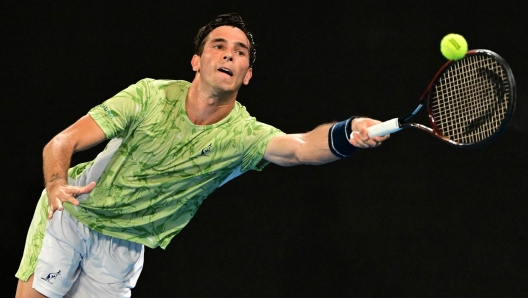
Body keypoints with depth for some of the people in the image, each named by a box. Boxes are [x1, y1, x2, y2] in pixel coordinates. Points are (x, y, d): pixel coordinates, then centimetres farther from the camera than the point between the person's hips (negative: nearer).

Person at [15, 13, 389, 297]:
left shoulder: (243, 134, -19)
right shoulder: (151, 94, -19)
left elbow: (302, 146, -41)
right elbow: (62, 142, -20)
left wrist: (351, 131, -64)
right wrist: (57, 185, -43)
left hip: (123, 248, 1)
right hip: (71, 214, -1)